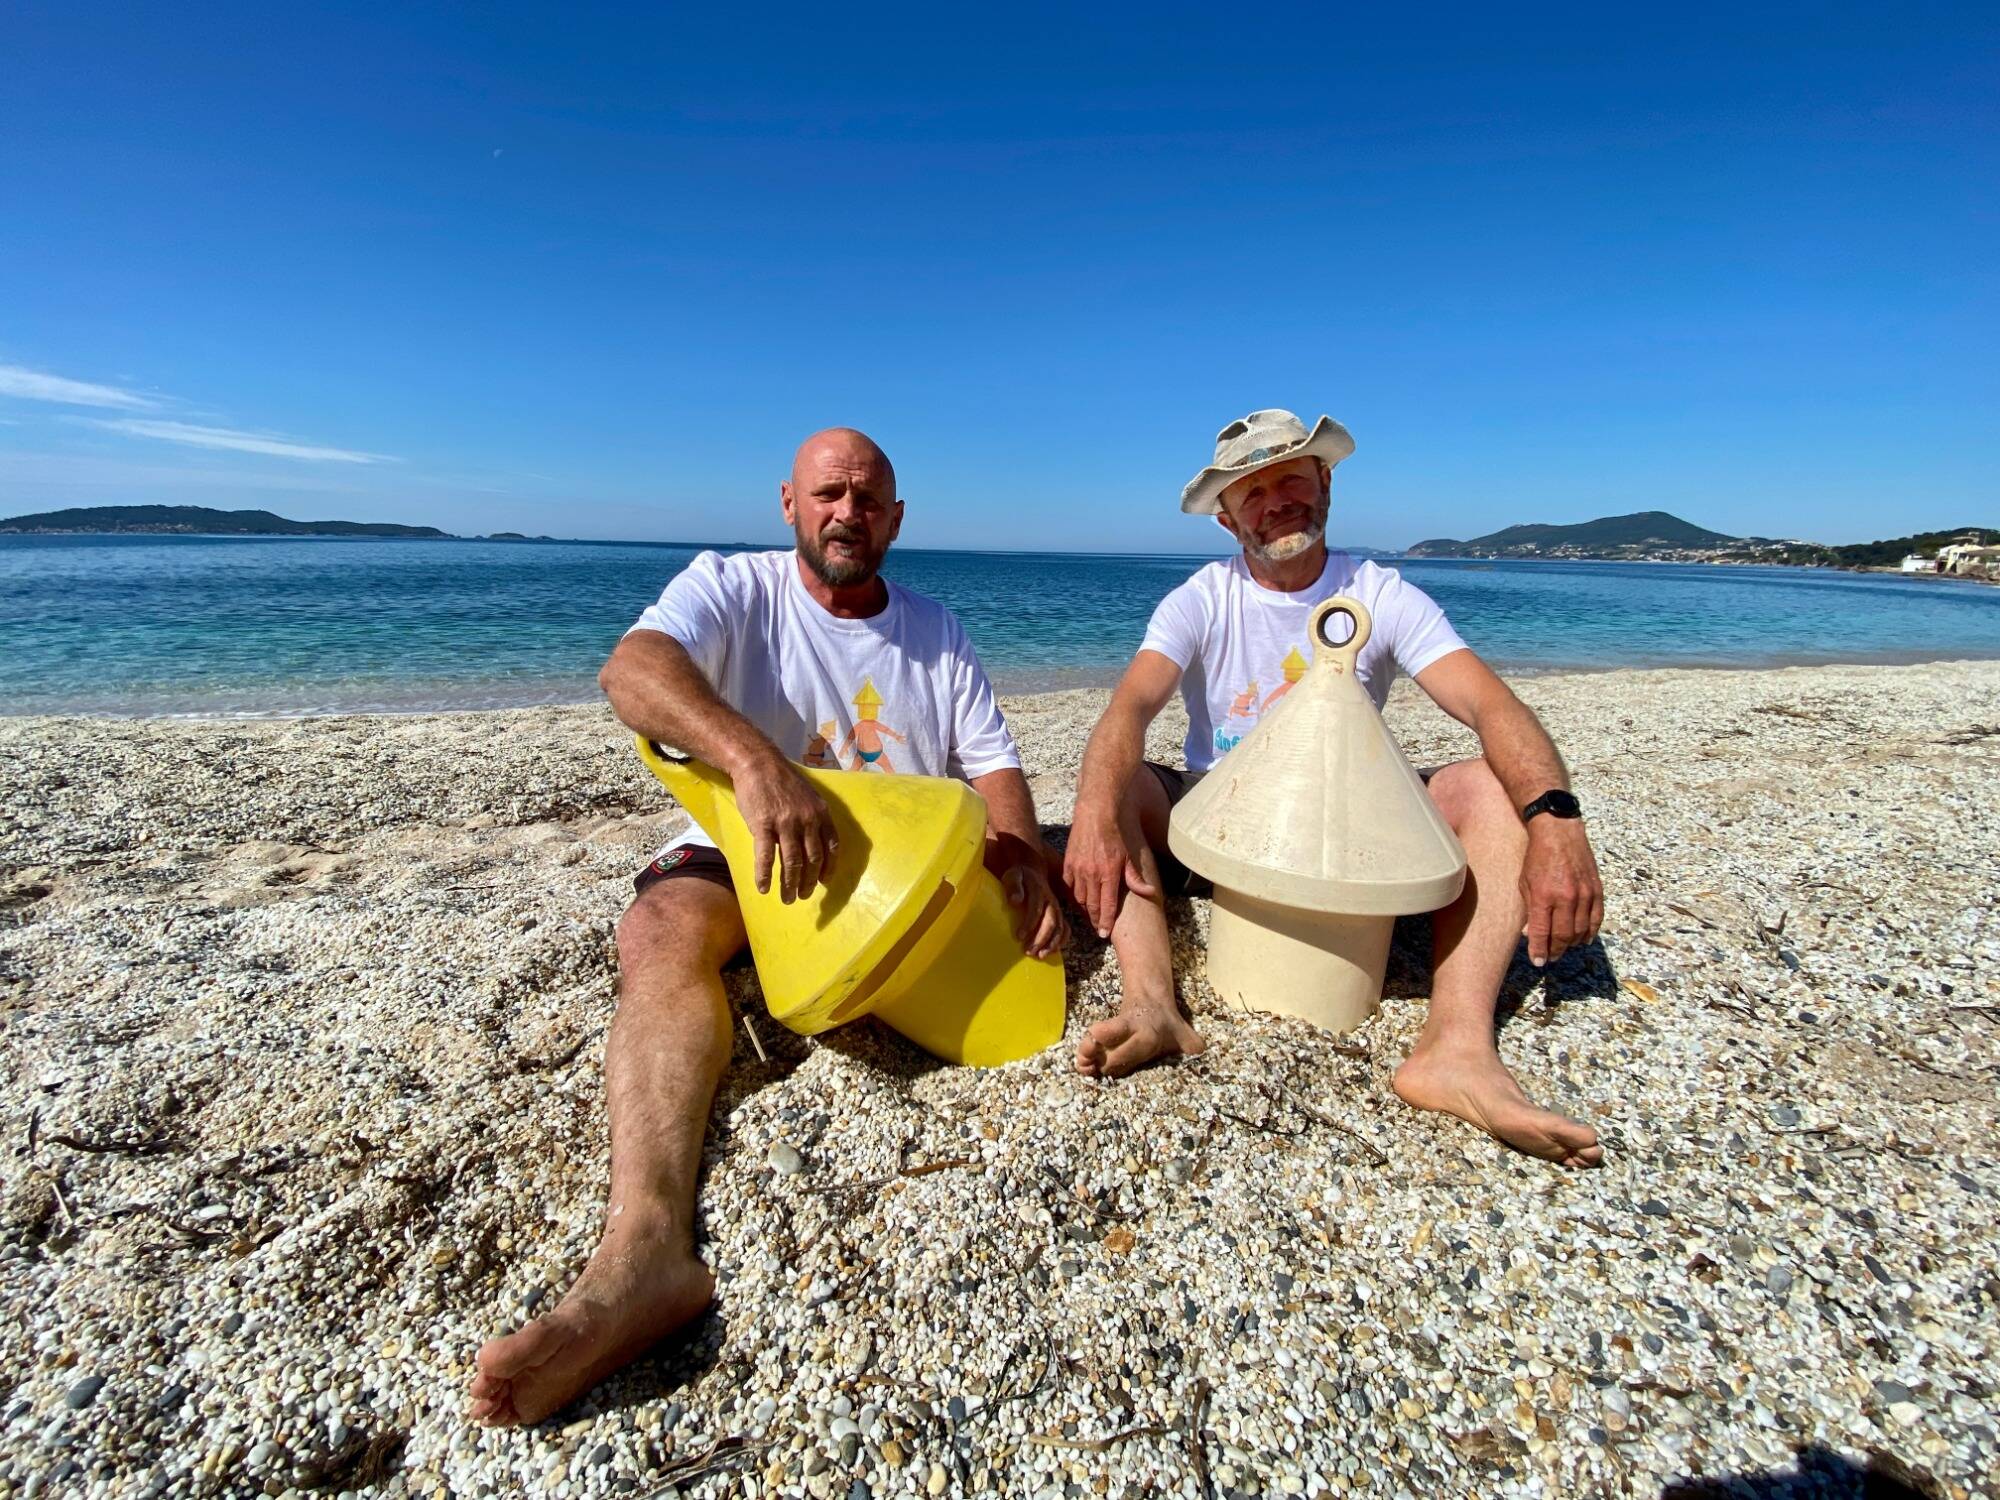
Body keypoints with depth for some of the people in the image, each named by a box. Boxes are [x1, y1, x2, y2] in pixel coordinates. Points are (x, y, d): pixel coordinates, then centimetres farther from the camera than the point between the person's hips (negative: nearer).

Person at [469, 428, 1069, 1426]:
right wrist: (755, 759, -44)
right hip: (741, 848, -5)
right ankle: (645, 1246, -52)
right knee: (659, 932, -34)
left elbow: (992, 763, 2)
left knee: (1020, 866, -16)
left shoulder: (936, 633, 9)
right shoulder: (729, 588, -2)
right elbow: (631, 668, -24)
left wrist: (1026, 863, -21)